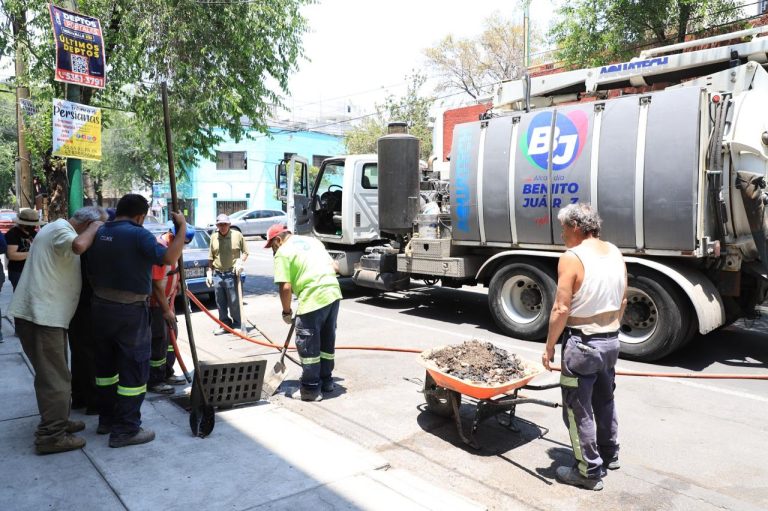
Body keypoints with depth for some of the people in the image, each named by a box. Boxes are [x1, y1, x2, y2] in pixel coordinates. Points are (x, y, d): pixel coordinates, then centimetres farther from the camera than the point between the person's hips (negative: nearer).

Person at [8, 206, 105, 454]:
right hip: (42, 316, -11)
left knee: (54, 374, 20)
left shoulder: (59, 228, 20)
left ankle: (57, 422, 31)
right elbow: (79, 245, -34)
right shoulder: (61, 228, -13)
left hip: (46, 314, 11)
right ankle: (51, 436, 1)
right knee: (55, 377, -5)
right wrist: (94, 227, -18)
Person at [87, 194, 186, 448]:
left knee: (106, 365, 20)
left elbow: (91, 273, 13)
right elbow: (168, 257, -28)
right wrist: (182, 227, -17)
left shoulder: (99, 233, 7)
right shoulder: (138, 234, -15)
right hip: (129, 312, -8)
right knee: (133, 370, 1)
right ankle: (125, 430, 6)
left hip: (99, 307, 8)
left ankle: (107, 418, 33)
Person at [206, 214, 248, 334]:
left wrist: (240, 261, -13)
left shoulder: (237, 235, -3)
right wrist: (209, 273, 10)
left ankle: (237, 325, 15)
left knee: (234, 302, 2)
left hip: (232, 274, -4)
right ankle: (225, 324, 22)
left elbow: (245, 252, 5)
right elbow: (211, 258, 14)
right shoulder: (213, 237, 7)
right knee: (220, 303, 10)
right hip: (217, 274, 4)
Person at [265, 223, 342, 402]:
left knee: (308, 344, 5)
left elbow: (285, 287, -9)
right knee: (327, 340, 20)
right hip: (334, 292, 8)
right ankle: (326, 380, 34)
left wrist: (286, 311, 4)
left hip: (313, 298, -8)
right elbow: (335, 267, 19)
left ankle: (311, 389, 14)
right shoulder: (311, 240, 21)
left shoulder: (283, 252, -2)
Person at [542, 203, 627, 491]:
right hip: (611, 341, 8)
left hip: (582, 343, -8)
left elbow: (561, 309, -21)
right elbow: (622, 301, 11)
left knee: (578, 408, 6)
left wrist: (549, 347, -11)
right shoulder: (615, 253, 4)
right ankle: (610, 454, 42)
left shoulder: (572, 258, -19)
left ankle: (589, 472, 15)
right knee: (604, 400, 25)